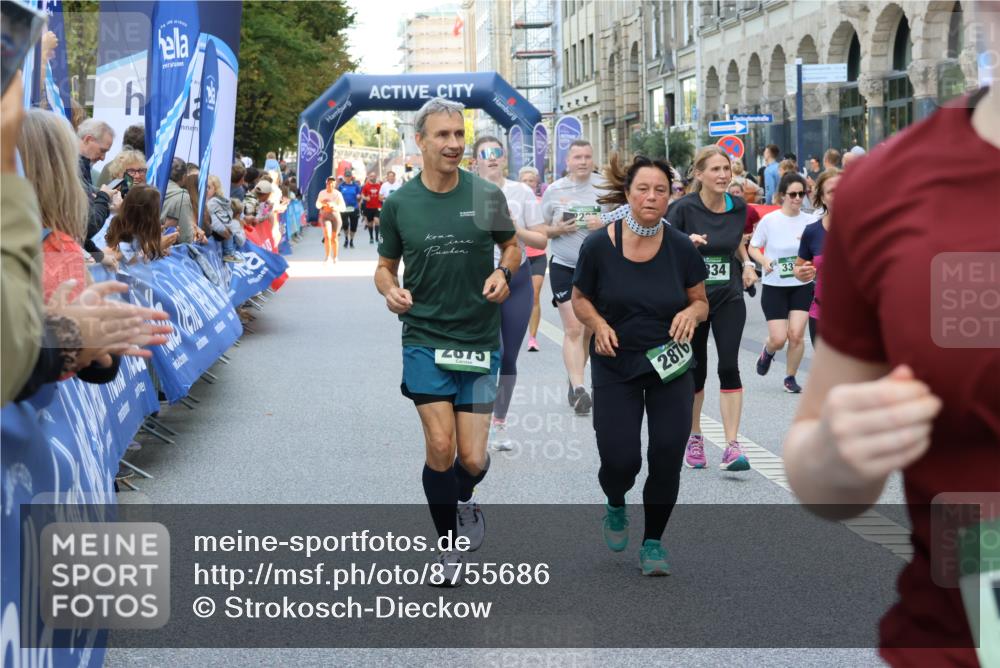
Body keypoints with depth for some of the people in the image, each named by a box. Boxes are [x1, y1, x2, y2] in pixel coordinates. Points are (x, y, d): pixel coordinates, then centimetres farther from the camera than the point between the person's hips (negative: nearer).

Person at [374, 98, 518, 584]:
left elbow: (512, 246, 13)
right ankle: (448, 545, 11)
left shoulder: (487, 196, -2)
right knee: (440, 447, -12)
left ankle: (464, 497, 37)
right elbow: (385, 266, 12)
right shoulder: (398, 204, 0)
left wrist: (504, 272, -8)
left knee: (472, 460, -2)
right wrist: (390, 290, -10)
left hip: (480, 339, 0)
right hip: (424, 338, 0)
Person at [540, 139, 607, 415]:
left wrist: (604, 224, -15)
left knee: (589, 330, 12)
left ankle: (575, 381, 29)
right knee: (573, 329, -10)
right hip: (564, 267, -2)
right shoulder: (554, 191, 2)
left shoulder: (605, 188, 1)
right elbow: (540, 230, 8)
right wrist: (558, 229, -13)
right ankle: (578, 389, -12)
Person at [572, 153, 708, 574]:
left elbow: (701, 302, 6)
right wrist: (598, 324, -16)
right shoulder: (599, 246, -10)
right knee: (620, 460, -8)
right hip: (615, 366, -1)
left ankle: (653, 541, 20)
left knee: (667, 457, -3)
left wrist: (692, 313, -17)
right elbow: (580, 299, 4)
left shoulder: (681, 248, -6)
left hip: (669, 365, 1)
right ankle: (616, 507, 30)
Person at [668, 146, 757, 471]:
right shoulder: (684, 208, -12)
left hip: (729, 297, 2)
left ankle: (732, 445, -10)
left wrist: (747, 264, 5)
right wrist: (687, 243, -30)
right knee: (696, 371, 7)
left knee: (729, 367, -11)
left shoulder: (738, 207, 1)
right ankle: (694, 438, 29)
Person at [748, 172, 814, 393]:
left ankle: (790, 378, 15)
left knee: (796, 334, -7)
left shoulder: (809, 221, -2)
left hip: (802, 285, 2)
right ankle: (768, 352, 33)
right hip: (774, 286, -2)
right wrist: (765, 261, -17)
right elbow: (753, 247, 2)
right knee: (778, 339, -4)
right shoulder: (769, 220, -8)